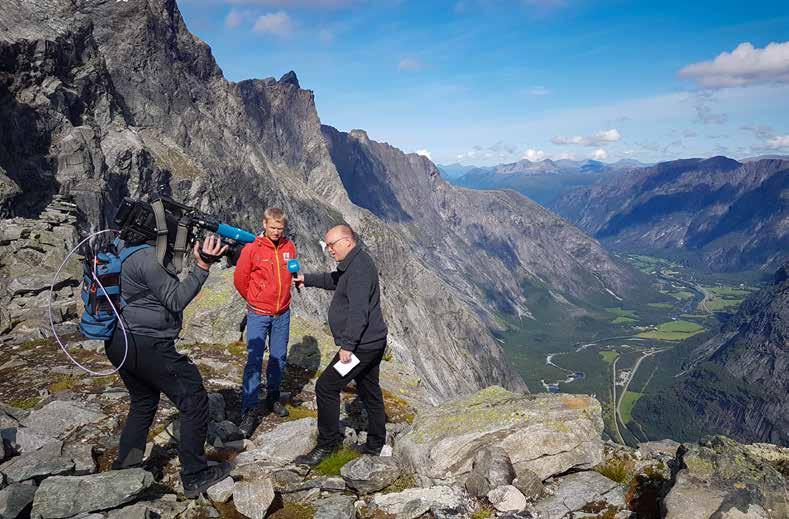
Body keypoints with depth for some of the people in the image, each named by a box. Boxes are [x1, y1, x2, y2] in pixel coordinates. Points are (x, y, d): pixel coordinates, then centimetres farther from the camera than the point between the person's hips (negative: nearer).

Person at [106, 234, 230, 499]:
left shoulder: (136, 251, 10)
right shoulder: (150, 258, -20)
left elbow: (169, 292, 15)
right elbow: (175, 301, -17)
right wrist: (202, 266, -20)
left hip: (120, 342, 10)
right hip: (147, 345, -10)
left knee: (143, 402, 26)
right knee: (194, 401, 1)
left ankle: (125, 468, 34)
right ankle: (194, 475, 9)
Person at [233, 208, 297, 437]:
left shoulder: (289, 247, 0)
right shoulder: (251, 248, -12)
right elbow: (240, 278, 0)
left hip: (282, 314, 4)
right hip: (258, 315, -4)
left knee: (279, 358, 12)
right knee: (254, 361, -6)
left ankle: (273, 398, 30)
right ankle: (249, 411, -1)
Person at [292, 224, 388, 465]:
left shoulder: (359, 268, -21)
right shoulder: (354, 264, 12)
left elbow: (358, 311, -28)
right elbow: (333, 280, 32)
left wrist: (347, 345, -27)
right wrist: (307, 279, 24)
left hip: (362, 345, -11)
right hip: (373, 343, 11)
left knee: (326, 387, -4)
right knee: (370, 392, 17)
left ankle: (327, 443, 9)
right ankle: (375, 445, 29)